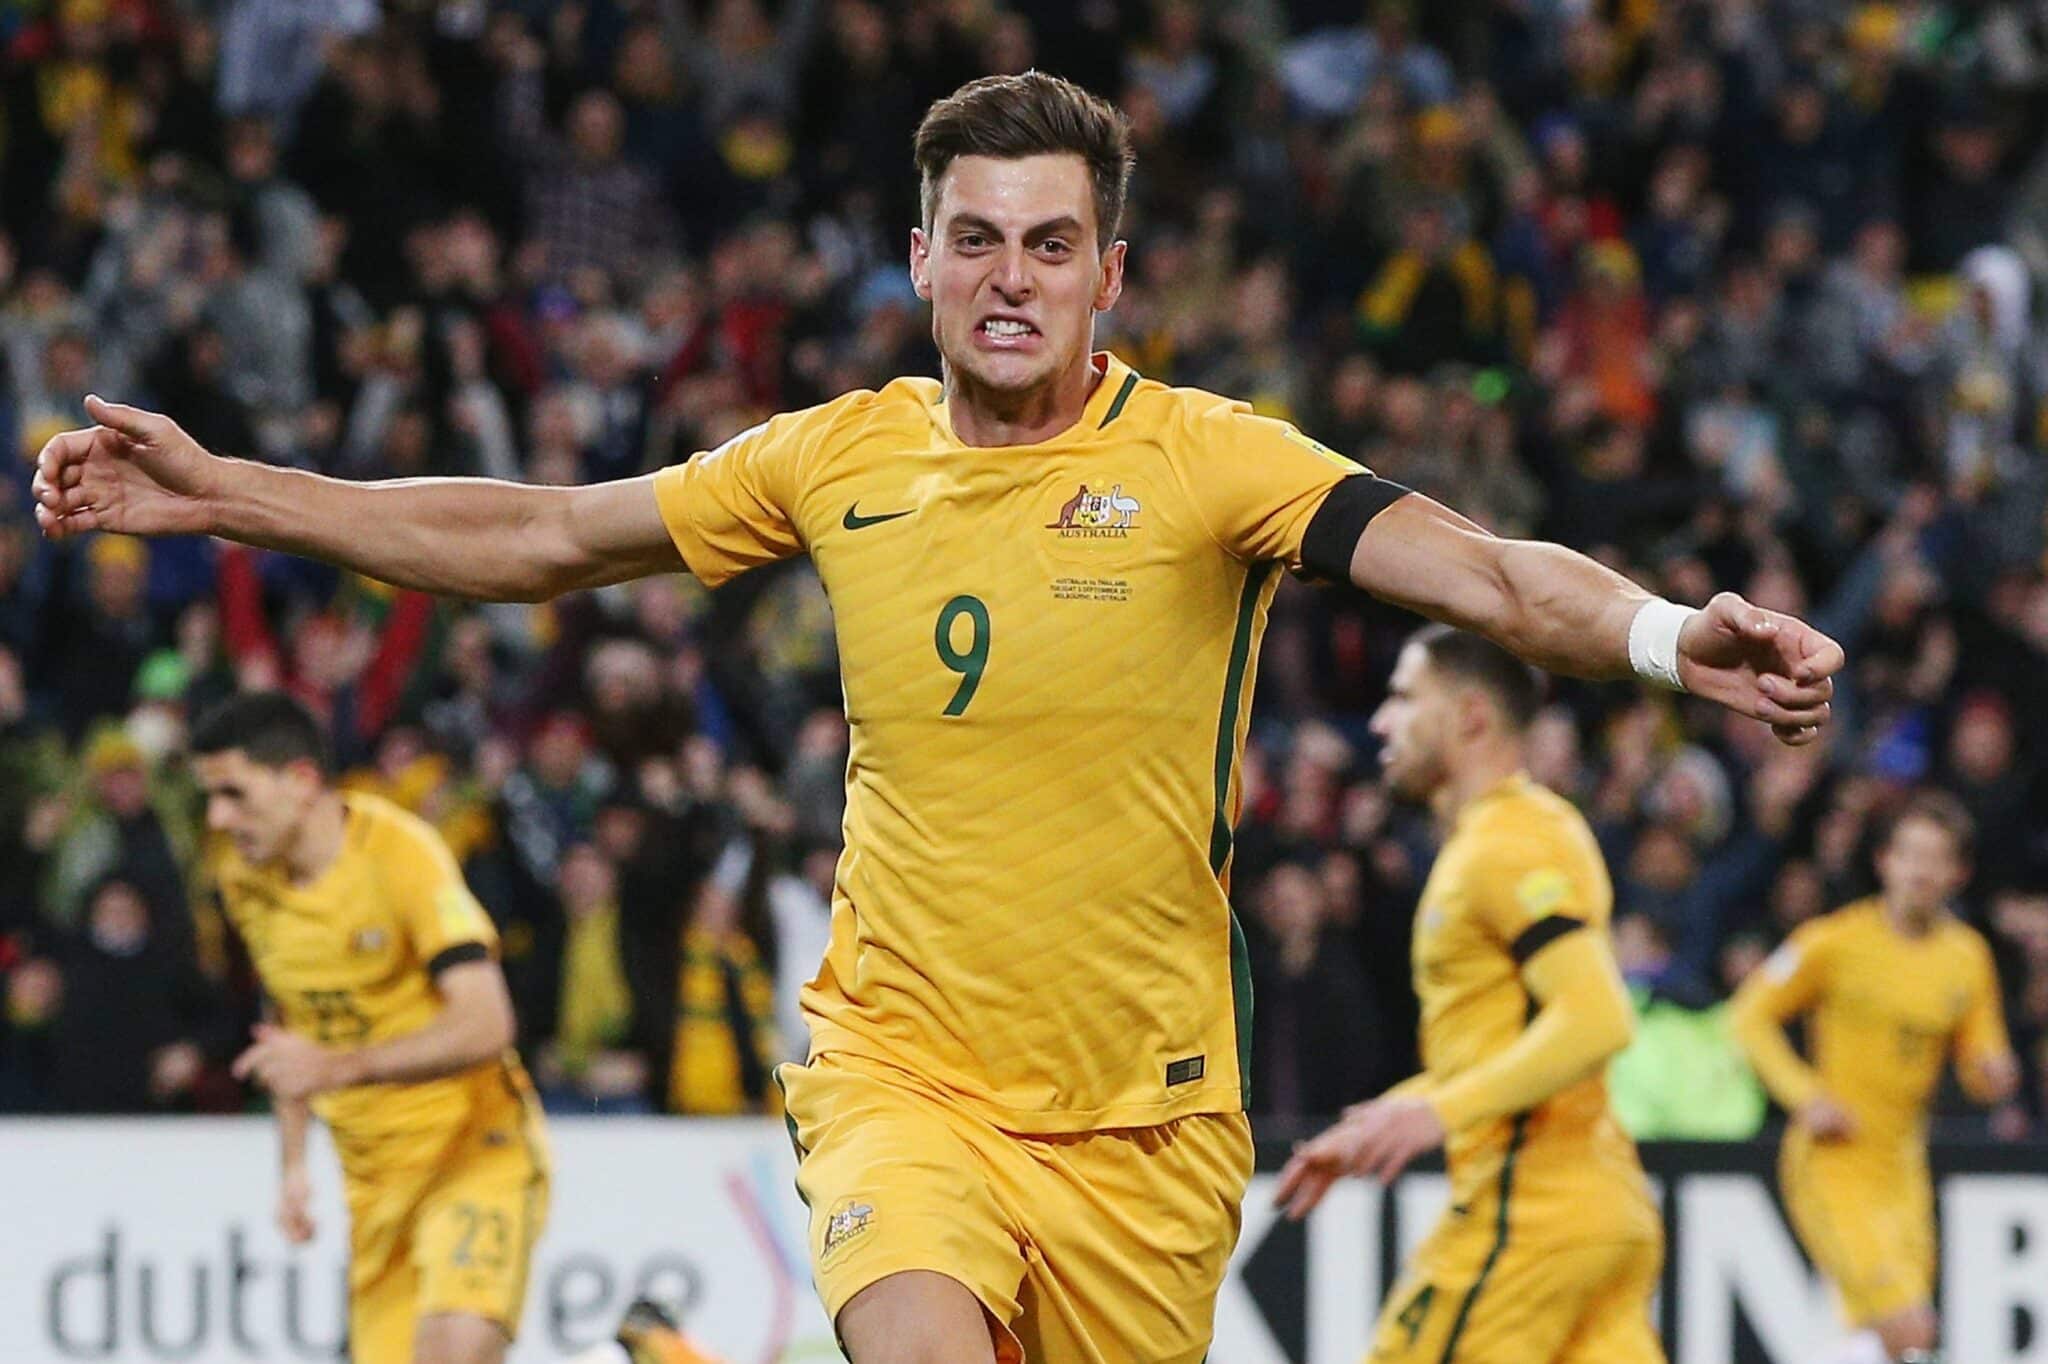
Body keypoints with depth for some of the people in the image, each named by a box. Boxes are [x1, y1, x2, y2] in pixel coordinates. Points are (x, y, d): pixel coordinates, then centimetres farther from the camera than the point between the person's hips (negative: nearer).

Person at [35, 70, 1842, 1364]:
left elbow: (1479, 571, -21)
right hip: (902, 1079, 1)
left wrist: (1663, 637, -42)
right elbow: (540, 539, 13)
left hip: (1142, 1125, 0)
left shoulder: (1203, 459, -8)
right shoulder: (841, 460, 3)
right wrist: (214, 495, 10)